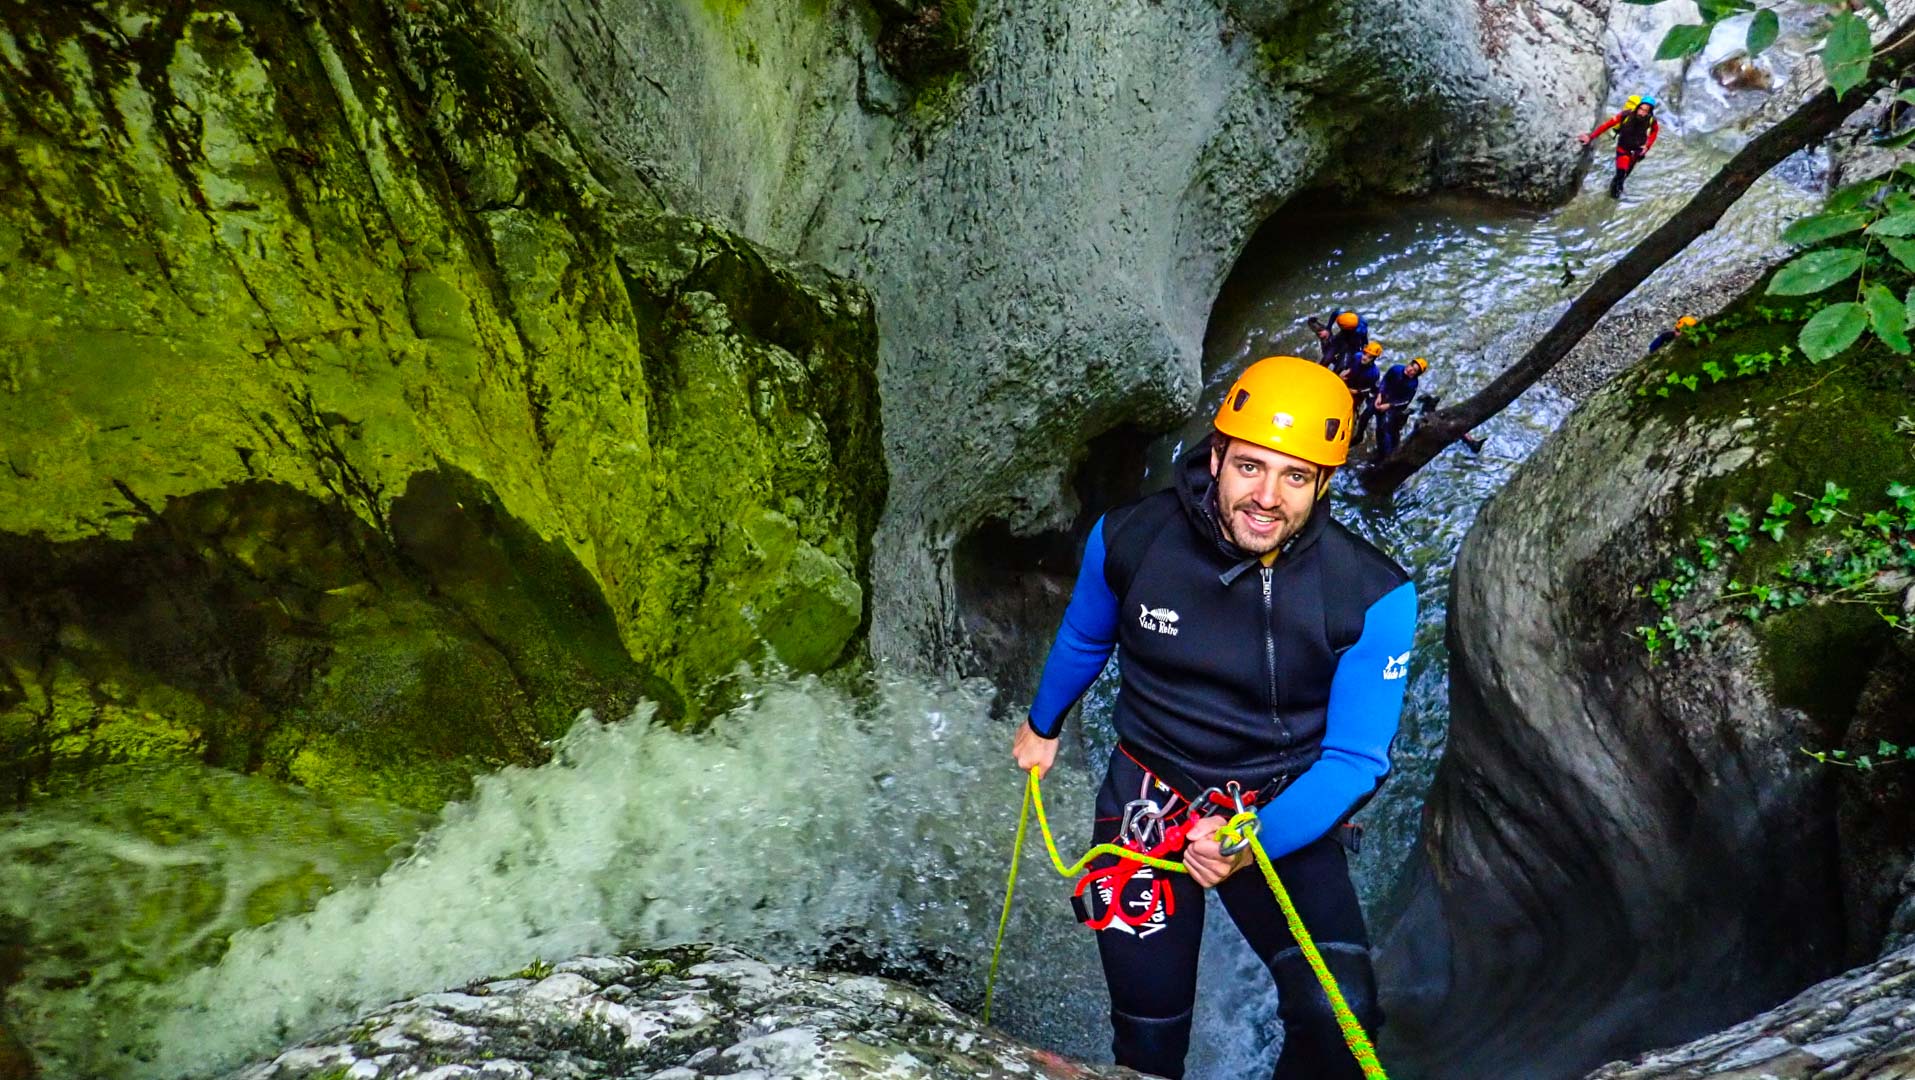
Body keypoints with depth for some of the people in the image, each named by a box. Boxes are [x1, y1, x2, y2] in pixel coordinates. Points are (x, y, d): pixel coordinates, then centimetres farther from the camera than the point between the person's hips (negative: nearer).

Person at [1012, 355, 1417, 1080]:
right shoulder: (1128, 538, -15)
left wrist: (1254, 843, -29)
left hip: (1284, 812, 0)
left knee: (1341, 1017, -17)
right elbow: (1083, 640, 7)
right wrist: (1043, 726, 24)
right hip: (1150, 796, 1)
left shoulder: (1373, 596, -19)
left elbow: (1354, 758, -13)